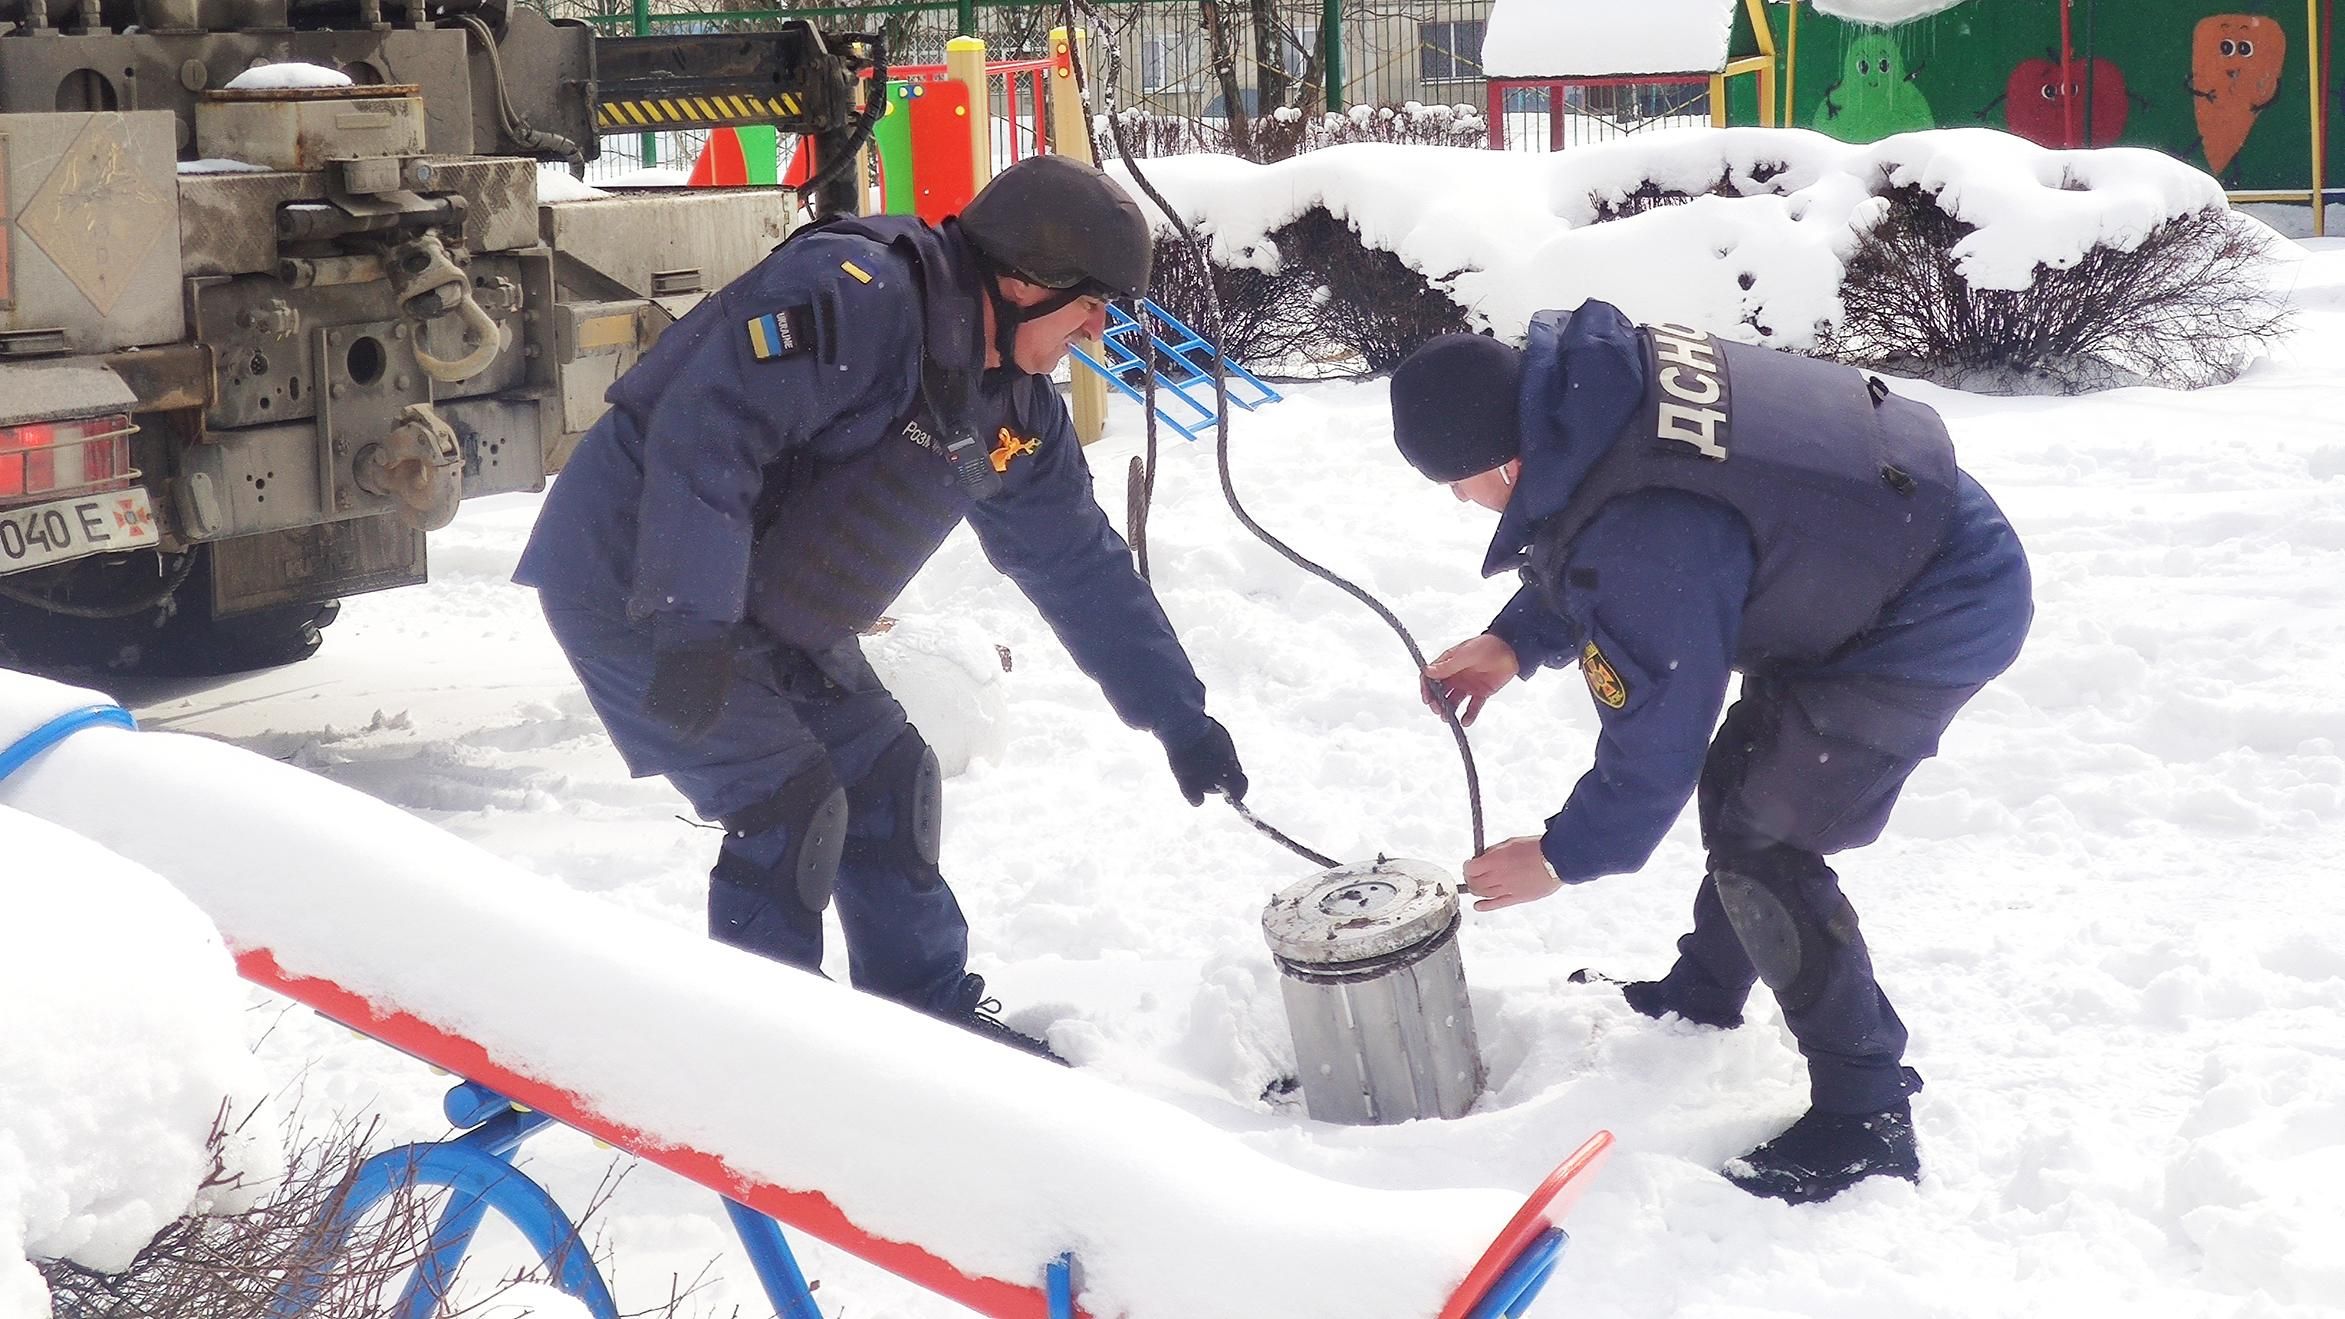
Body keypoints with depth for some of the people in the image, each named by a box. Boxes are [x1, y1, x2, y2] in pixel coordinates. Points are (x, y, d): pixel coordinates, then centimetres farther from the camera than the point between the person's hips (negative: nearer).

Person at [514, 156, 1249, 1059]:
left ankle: (933, 1019, 24)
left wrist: (1179, 718, 13)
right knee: (789, 808, -13)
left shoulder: (1015, 411, 4)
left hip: (769, 616, 9)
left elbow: (1082, 567, 12)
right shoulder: (856, 295, -27)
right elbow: (707, 428, -34)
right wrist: (690, 627, -38)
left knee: (886, 779, 9)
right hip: (633, 592, -9)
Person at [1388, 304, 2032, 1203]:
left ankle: (1866, 1120, 2)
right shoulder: (1586, 378, -8)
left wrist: (1563, 859, -6)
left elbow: (1656, 740, -21)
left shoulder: (1647, 544, -34)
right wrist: (1515, 642, 4)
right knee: (1738, 781, 21)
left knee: (1759, 847, -8)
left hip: (1936, 622, -10)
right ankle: (1703, 994, 42)